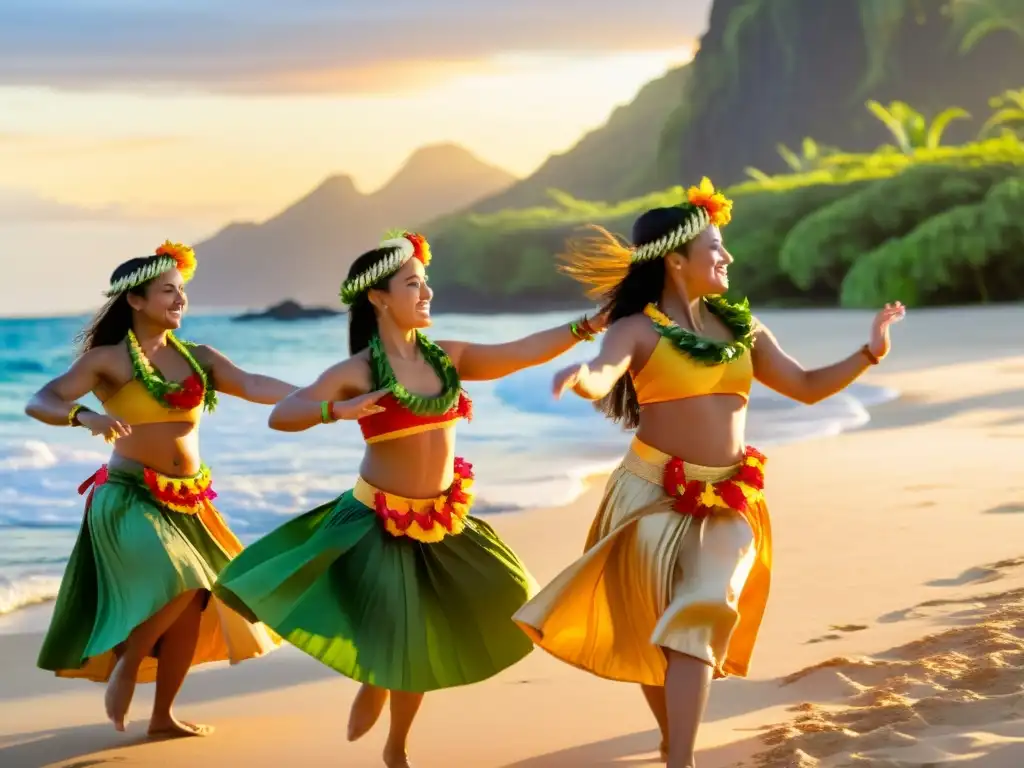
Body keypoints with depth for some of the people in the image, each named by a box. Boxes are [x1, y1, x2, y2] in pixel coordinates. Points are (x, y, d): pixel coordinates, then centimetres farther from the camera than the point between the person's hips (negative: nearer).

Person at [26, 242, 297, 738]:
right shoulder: (106, 360, -5)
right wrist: (86, 417, -36)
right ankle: (123, 669, 0)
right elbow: (38, 403, -14)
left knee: (193, 603, 5)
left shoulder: (198, 358, 7)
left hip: (188, 501, 6)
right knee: (178, 585, -25)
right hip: (128, 496, -6)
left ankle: (163, 716, 18)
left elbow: (252, 386, -8)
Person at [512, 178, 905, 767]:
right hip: (654, 494, -3)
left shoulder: (741, 327, 10)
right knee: (653, 629, 0)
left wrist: (870, 352, 3)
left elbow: (808, 387, 15)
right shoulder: (638, 330, -6)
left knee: (698, 618, -15)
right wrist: (581, 376, -50)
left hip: (727, 503, 3)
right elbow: (600, 380, -26)